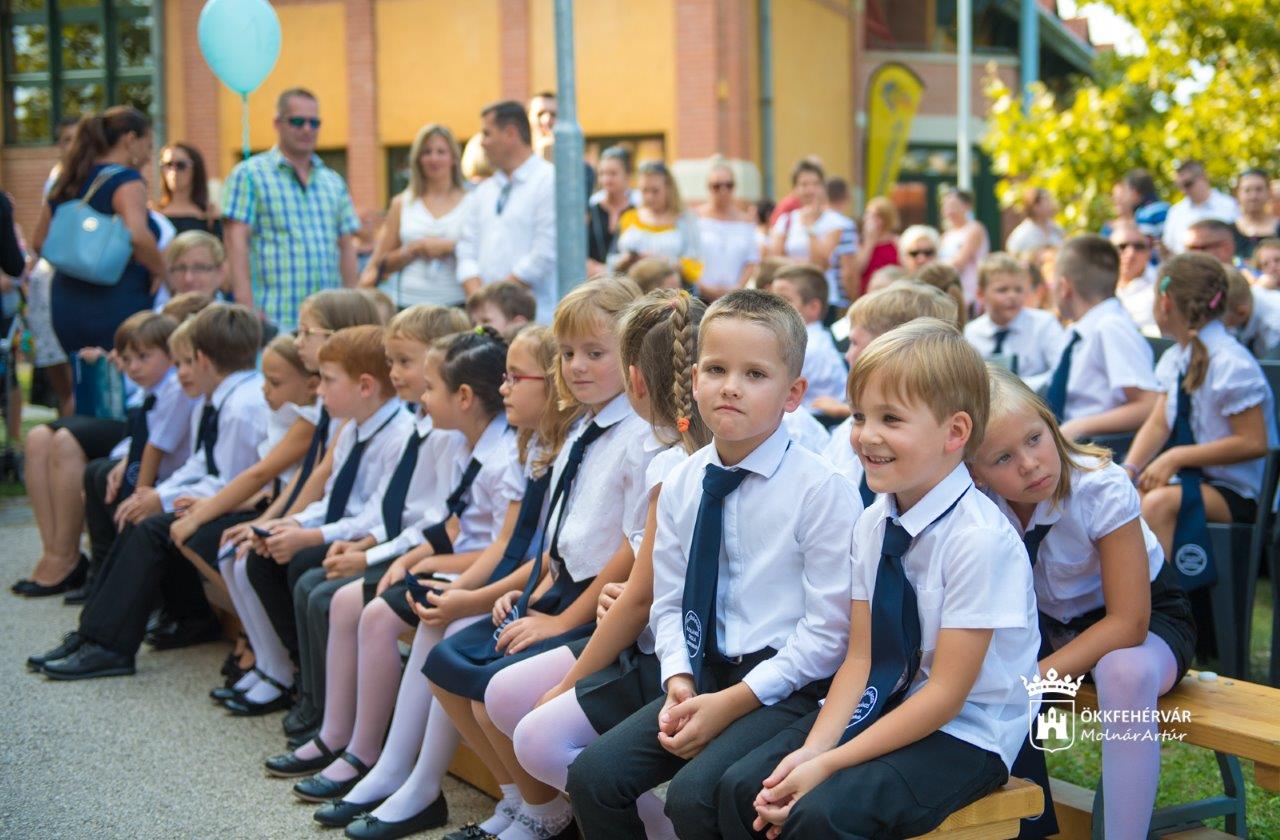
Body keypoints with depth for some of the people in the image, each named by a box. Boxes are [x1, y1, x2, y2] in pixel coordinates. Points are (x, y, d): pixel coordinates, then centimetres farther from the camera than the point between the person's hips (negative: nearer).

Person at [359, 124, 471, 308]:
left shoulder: (471, 203, 6)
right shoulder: (401, 204, 13)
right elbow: (382, 264, 12)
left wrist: (448, 246, -11)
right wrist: (413, 250, -4)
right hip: (411, 303, 1)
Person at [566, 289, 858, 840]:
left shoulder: (822, 491, -12)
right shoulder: (680, 486, 6)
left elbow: (828, 628, -12)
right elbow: (669, 601, 13)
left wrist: (735, 701, -15)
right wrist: (679, 681, -6)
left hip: (785, 685, -6)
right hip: (703, 674, 6)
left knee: (694, 794, -27)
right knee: (592, 775, -10)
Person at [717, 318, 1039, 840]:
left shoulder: (979, 539, -21)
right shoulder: (873, 525, 2)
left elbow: (945, 694, -19)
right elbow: (860, 659, 2)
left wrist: (830, 763, -20)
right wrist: (813, 750, -15)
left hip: (965, 734, -7)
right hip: (884, 709, 7)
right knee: (741, 787, -11)